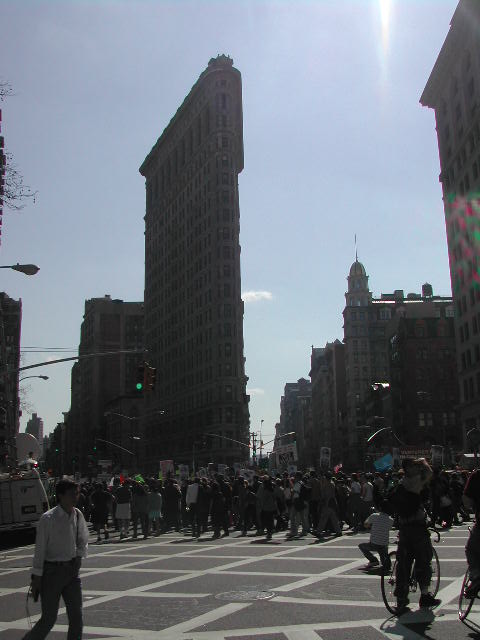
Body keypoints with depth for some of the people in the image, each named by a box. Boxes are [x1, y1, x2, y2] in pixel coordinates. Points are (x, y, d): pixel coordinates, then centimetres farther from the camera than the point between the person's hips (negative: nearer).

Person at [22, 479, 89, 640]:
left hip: (72, 569, 5)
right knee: (49, 618, 1)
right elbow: (40, 549, -13)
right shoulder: (48, 518, -16)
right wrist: (36, 577, -12)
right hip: (52, 570, -5)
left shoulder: (78, 515, 2)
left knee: (76, 617, 4)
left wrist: (79, 556, 4)